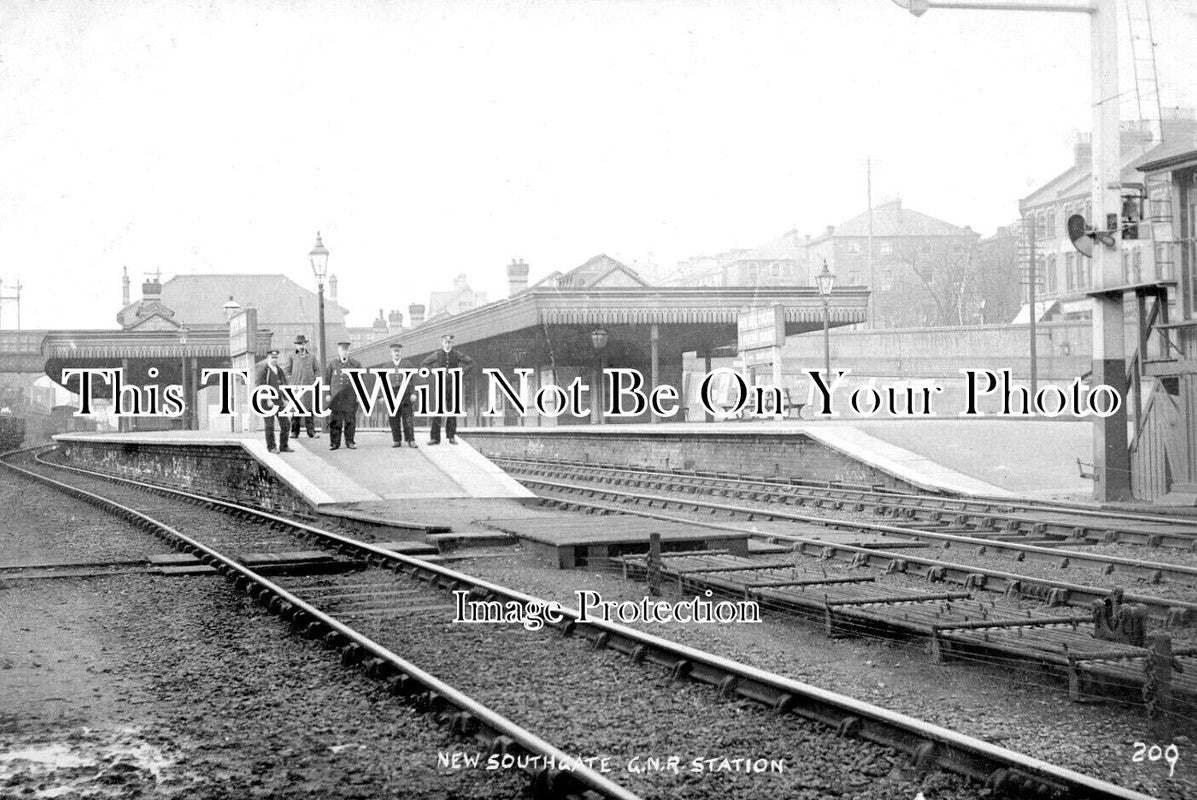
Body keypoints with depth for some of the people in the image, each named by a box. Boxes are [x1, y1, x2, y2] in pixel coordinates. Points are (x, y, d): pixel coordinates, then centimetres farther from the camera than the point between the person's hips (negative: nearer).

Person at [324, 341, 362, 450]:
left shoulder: (355, 364, 9)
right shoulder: (332, 364, 9)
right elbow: (327, 380, 11)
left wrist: (359, 394, 4)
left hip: (351, 398, 0)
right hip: (335, 398, 0)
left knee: (350, 420, 1)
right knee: (335, 421, -2)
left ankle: (350, 441, 9)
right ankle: (334, 442, 3)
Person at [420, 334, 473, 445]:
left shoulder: (457, 354, 3)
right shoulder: (437, 355, 1)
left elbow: (470, 362, 13)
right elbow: (423, 364, 10)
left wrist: (462, 370, 1)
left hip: (453, 386, 1)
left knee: (452, 411, 1)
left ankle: (451, 437, 8)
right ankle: (435, 438, -3)